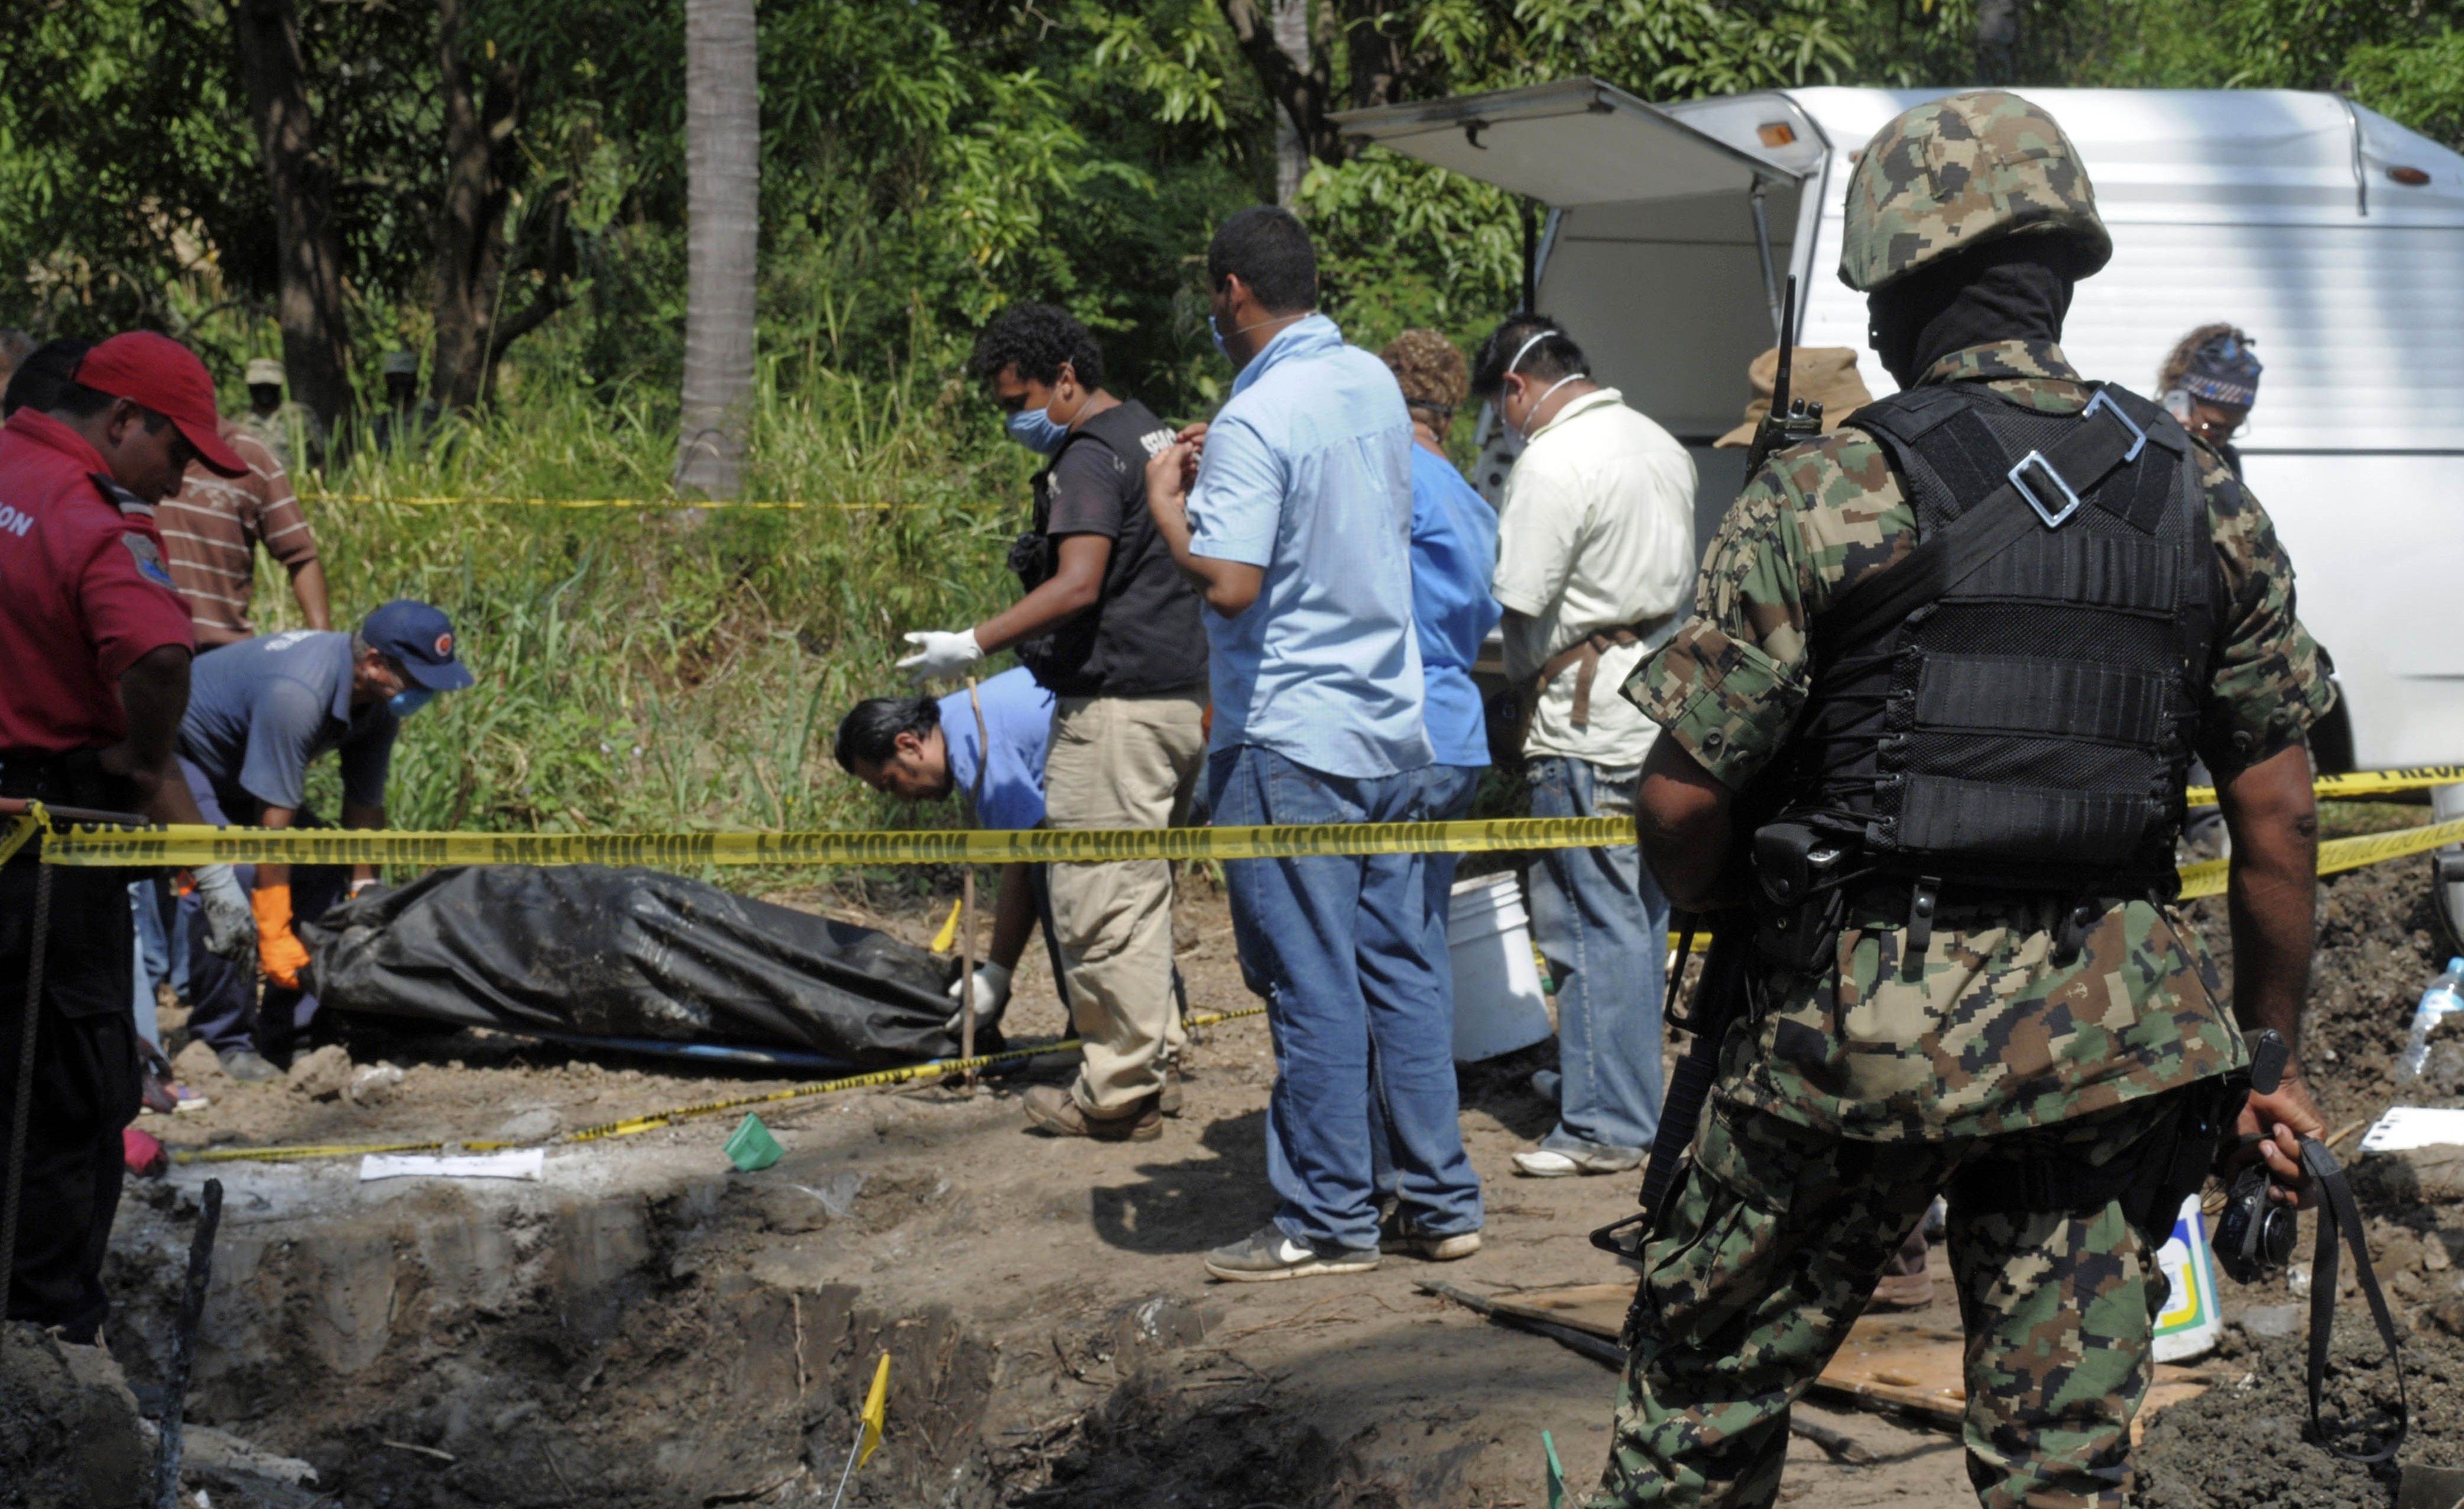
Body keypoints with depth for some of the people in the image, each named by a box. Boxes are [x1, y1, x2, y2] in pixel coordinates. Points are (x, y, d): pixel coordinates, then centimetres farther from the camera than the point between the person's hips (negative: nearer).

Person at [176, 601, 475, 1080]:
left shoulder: (377, 701, -13)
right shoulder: (298, 693, -39)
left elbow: (365, 805, -2)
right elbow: (275, 823, -35)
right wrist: (274, 937, -31)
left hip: (235, 764, 9)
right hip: (180, 753, -9)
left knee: (324, 873, -3)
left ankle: (292, 1032, -1)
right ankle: (229, 1042, -17)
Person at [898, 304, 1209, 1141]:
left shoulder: (1090, 459, -14)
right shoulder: (1155, 437, 18)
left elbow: (1078, 585, -25)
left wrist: (975, 644, -24)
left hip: (1117, 706, -10)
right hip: (1181, 695, 10)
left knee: (1099, 897, -7)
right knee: (1141, 888, 17)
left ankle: (1120, 1089, -6)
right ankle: (1152, 1051, 21)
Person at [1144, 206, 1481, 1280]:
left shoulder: (1253, 423, -17)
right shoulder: (1375, 385, 9)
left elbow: (1226, 583, -24)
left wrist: (1166, 501, -7)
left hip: (1289, 741, -8)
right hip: (1392, 723, 8)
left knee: (1314, 988, -2)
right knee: (1402, 966, 11)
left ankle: (1326, 1222, 2)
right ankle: (1439, 1201, 15)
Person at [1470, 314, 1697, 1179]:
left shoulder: (1554, 462, -14)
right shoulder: (1662, 447, 14)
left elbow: (1519, 602, -16)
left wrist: (1522, 684, 2)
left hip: (1588, 724, -9)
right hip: (1661, 707, 9)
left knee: (1593, 920, -6)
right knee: (1641, 912, 15)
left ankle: (1607, 1124, -5)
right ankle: (1633, 1098, 22)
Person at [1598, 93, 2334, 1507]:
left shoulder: (1828, 493, -8)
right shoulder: (2201, 495, 5)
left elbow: (1684, 800, -8)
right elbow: (2277, 815, 7)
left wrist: (1734, 916, 14)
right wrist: (2269, 1055, 16)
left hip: (1864, 1019, -3)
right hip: (2107, 1027, 3)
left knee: (1707, 1388, 13)